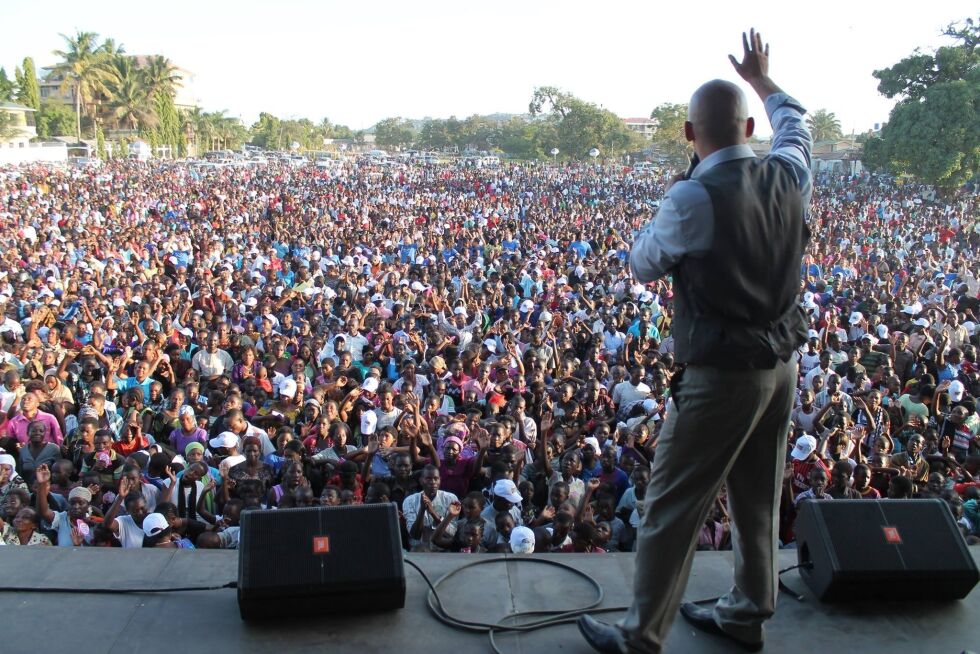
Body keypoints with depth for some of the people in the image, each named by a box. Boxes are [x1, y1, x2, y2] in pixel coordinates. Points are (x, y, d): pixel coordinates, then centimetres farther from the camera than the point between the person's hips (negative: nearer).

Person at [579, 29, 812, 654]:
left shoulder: (693, 197, -21)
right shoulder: (787, 177, -1)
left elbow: (644, 265, -5)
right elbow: (795, 123, 23)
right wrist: (762, 78, 39)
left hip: (723, 376, -8)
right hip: (783, 363, 8)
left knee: (672, 507, 4)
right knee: (758, 498, 20)